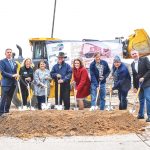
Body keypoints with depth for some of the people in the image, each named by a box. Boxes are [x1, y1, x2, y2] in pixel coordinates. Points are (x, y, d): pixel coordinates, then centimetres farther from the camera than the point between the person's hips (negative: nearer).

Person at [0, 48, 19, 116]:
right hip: (6, 83, -6)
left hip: (13, 83, 6)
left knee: (9, 98, 12)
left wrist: (16, 75, -2)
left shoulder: (14, 62, 16)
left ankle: (7, 111, 21)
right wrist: (12, 75, -18)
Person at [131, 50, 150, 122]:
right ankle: (141, 114, 21)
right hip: (139, 84, 6)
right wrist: (135, 87, 12)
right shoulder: (132, 64, 12)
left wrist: (143, 77, -17)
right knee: (141, 100, 12)